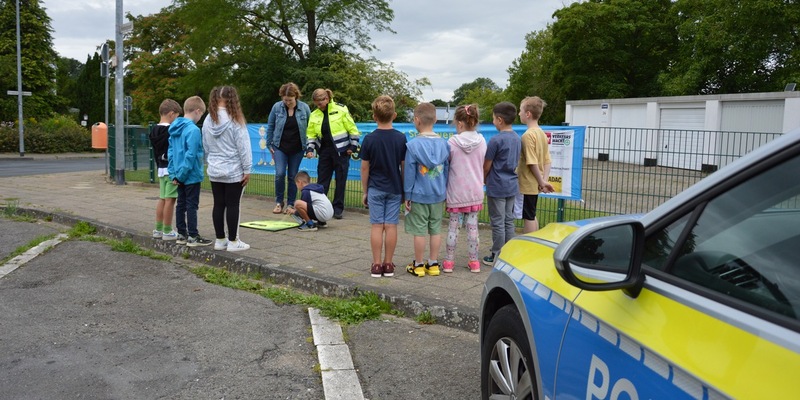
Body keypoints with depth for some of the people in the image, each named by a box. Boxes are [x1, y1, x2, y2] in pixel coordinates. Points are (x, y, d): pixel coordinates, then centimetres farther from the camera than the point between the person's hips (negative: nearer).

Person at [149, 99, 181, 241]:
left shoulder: (154, 130, 10)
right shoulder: (171, 131, -15)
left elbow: (155, 151, 16)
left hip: (161, 168, 9)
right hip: (172, 168, -9)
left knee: (162, 198, 14)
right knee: (170, 199, -4)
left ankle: (158, 229, 19)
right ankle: (167, 231, -1)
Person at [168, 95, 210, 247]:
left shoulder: (174, 128, 7)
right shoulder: (193, 130, -19)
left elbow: (170, 152, 9)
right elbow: (190, 155, -22)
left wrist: (173, 173, 10)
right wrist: (182, 174, -14)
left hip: (181, 176, 8)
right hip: (192, 176, -8)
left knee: (181, 204, 13)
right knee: (192, 205, -1)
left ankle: (182, 234, 22)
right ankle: (193, 237, 6)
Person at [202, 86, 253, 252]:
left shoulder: (208, 120, 2)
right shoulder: (235, 120, -14)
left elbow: (206, 146, 10)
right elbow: (243, 147, -12)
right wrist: (247, 170, -7)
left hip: (214, 171, 5)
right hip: (234, 171, -5)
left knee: (218, 205, 11)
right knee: (232, 205, 2)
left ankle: (220, 240, 20)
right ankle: (233, 242, 8)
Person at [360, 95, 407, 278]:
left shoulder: (369, 139, -7)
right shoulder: (401, 138, -4)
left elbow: (365, 168, -3)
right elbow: (404, 166, 0)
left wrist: (364, 191, 8)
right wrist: (405, 190, 11)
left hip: (375, 189, -1)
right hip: (394, 188, 1)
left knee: (376, 226, 3)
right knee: (391, 226, 5)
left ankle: (376, 265, 6)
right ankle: (388, 264, 11)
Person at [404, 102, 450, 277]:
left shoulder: (413, 145, -13)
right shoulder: (444, 144, 0)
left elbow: (409, 173, -9)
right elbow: (447, 170, 6)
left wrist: (407, 195, -1)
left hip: (419, 196, -4)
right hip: (438, 195, 4)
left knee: (419, 231, 4)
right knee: (436, 230, 12)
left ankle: (418, 265, 14)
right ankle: (433, 264, 20)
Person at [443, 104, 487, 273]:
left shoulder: (452, 142, -12)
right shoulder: (481, 141, -2)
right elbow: (483, 165, 7)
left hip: (456, 191, -2)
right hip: (475, 191, 3)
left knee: (453, 226, 7)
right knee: (472, 226, 8)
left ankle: (449, 262, 13)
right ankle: (474, 262, 14)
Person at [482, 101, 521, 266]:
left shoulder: (496, 140, -17)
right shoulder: (516, 138, 6)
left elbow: (487, 166, -9)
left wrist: (484, 180, 8)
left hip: (497, 187, -7)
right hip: (512, 186, 7)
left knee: (498, 223, 1)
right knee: (509, 221, 13)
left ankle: (497, 256, 8)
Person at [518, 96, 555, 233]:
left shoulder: (528, 135, -18)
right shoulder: (542, 133, 8)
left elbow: (532, 163, -20)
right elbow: (547, 161, 7)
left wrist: (542, 182, -12)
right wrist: (544, 180, 4)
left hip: (527, 184, -8)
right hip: (535, 185, 8)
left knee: (528, 217, 0)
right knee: (532, 216, 18)